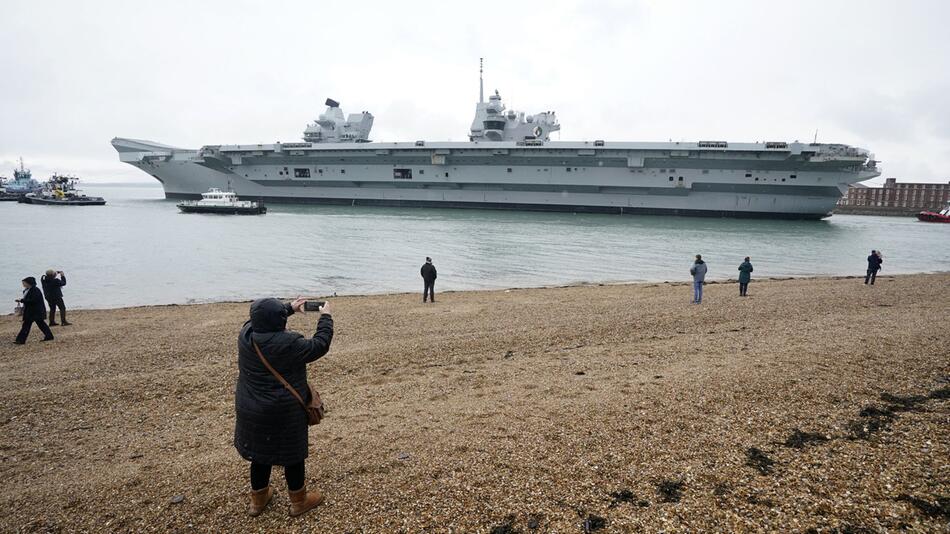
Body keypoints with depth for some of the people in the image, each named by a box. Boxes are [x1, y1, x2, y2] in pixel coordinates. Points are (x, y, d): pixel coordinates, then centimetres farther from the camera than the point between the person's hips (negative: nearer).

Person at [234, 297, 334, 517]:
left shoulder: (245, 334, -7)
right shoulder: (288, 343, -27)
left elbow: (264, 321, 15)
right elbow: (320, 345, -14)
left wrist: (290, 308, 21)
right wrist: (326, 317, -1)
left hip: (251, 410, 7)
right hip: (283, 413, -6)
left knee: (260, 453, 22)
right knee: (292, 455, 13)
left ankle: (258, 500, 40)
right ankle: (299, 501, 30)